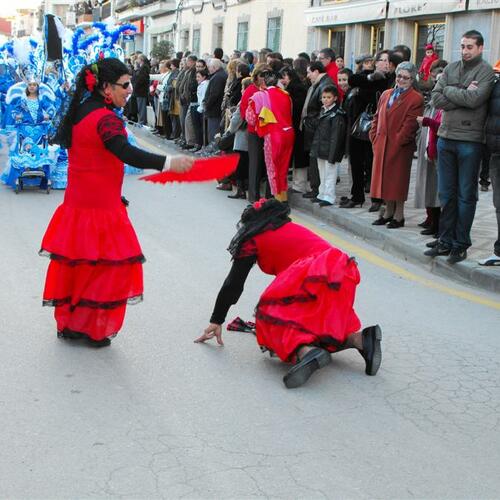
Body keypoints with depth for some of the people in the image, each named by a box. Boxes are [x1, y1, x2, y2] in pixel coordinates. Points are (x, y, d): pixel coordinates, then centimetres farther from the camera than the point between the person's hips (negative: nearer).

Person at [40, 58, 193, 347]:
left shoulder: (80, 111, 10)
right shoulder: (105, 118, -19)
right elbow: (126, 153, -34)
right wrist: (168, 163, -44)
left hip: (77, 202, 9)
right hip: (100, 205, -9)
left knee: (74, 264, 16)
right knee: (109, 264, 3)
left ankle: (68, 323, 28)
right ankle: (93, 329, 11)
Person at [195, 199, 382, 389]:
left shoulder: (252, 239, 13)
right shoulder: (292, 228, 33)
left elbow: (233, 284, 13)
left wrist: (216, 321, 20)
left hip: (318, 277, -7)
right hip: (343, 273, 7)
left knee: (271, 315, 1)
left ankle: (306, 351, -26)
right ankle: (361, 339, -2)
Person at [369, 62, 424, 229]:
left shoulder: (416, 99, -7)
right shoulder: (386, 94, 15)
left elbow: (410, 124, -14)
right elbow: (377, 118, 17)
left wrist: (398, 142, -16)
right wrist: (374, 137, 6)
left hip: (400, 148, -6)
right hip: (382, 145, 6)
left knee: (398, 180, 0)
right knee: (385, 178, 12)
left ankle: (398, 215, 11)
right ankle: (388, 212, 25)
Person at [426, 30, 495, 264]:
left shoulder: (486, 72, -4)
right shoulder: (451, 68, 11)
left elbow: (475, 99, -19)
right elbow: (436, 99, -1)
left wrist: (449, 91, -6)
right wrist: (463, 96, -11)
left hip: (470, 141, -5)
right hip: (446, 137, 5)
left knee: (466, 195, 3)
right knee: (446, 193, 10)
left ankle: (461, 244, 12)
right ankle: (446, 242, 19)